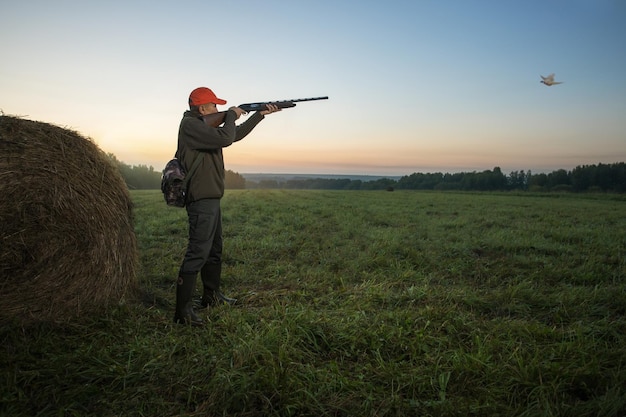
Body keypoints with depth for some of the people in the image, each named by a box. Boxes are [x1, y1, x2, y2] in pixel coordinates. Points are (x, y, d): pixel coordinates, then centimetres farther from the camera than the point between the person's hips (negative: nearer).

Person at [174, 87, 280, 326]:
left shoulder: (204, 125, 16)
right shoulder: (190, 125, -14)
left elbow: (235, 135, 25)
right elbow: (225, 138, -25)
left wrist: (261, 114, 21)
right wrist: (232, 115, -7)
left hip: (210, 200, 11)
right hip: (201, 200, -10)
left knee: (214, 250, 18)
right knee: (198, 253, -11)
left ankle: (211, 296, 33)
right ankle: (183, 310, -5)